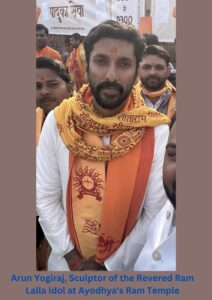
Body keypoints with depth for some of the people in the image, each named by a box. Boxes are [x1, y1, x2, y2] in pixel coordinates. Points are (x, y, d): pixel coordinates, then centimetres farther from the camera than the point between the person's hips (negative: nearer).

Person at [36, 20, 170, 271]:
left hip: (126, 265, -1)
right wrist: (73, 258, -11)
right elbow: (45, 198, -9)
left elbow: (156, 214, -13)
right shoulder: (57, 122, -14)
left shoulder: (158, 132, -17)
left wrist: (110, 265, -11)